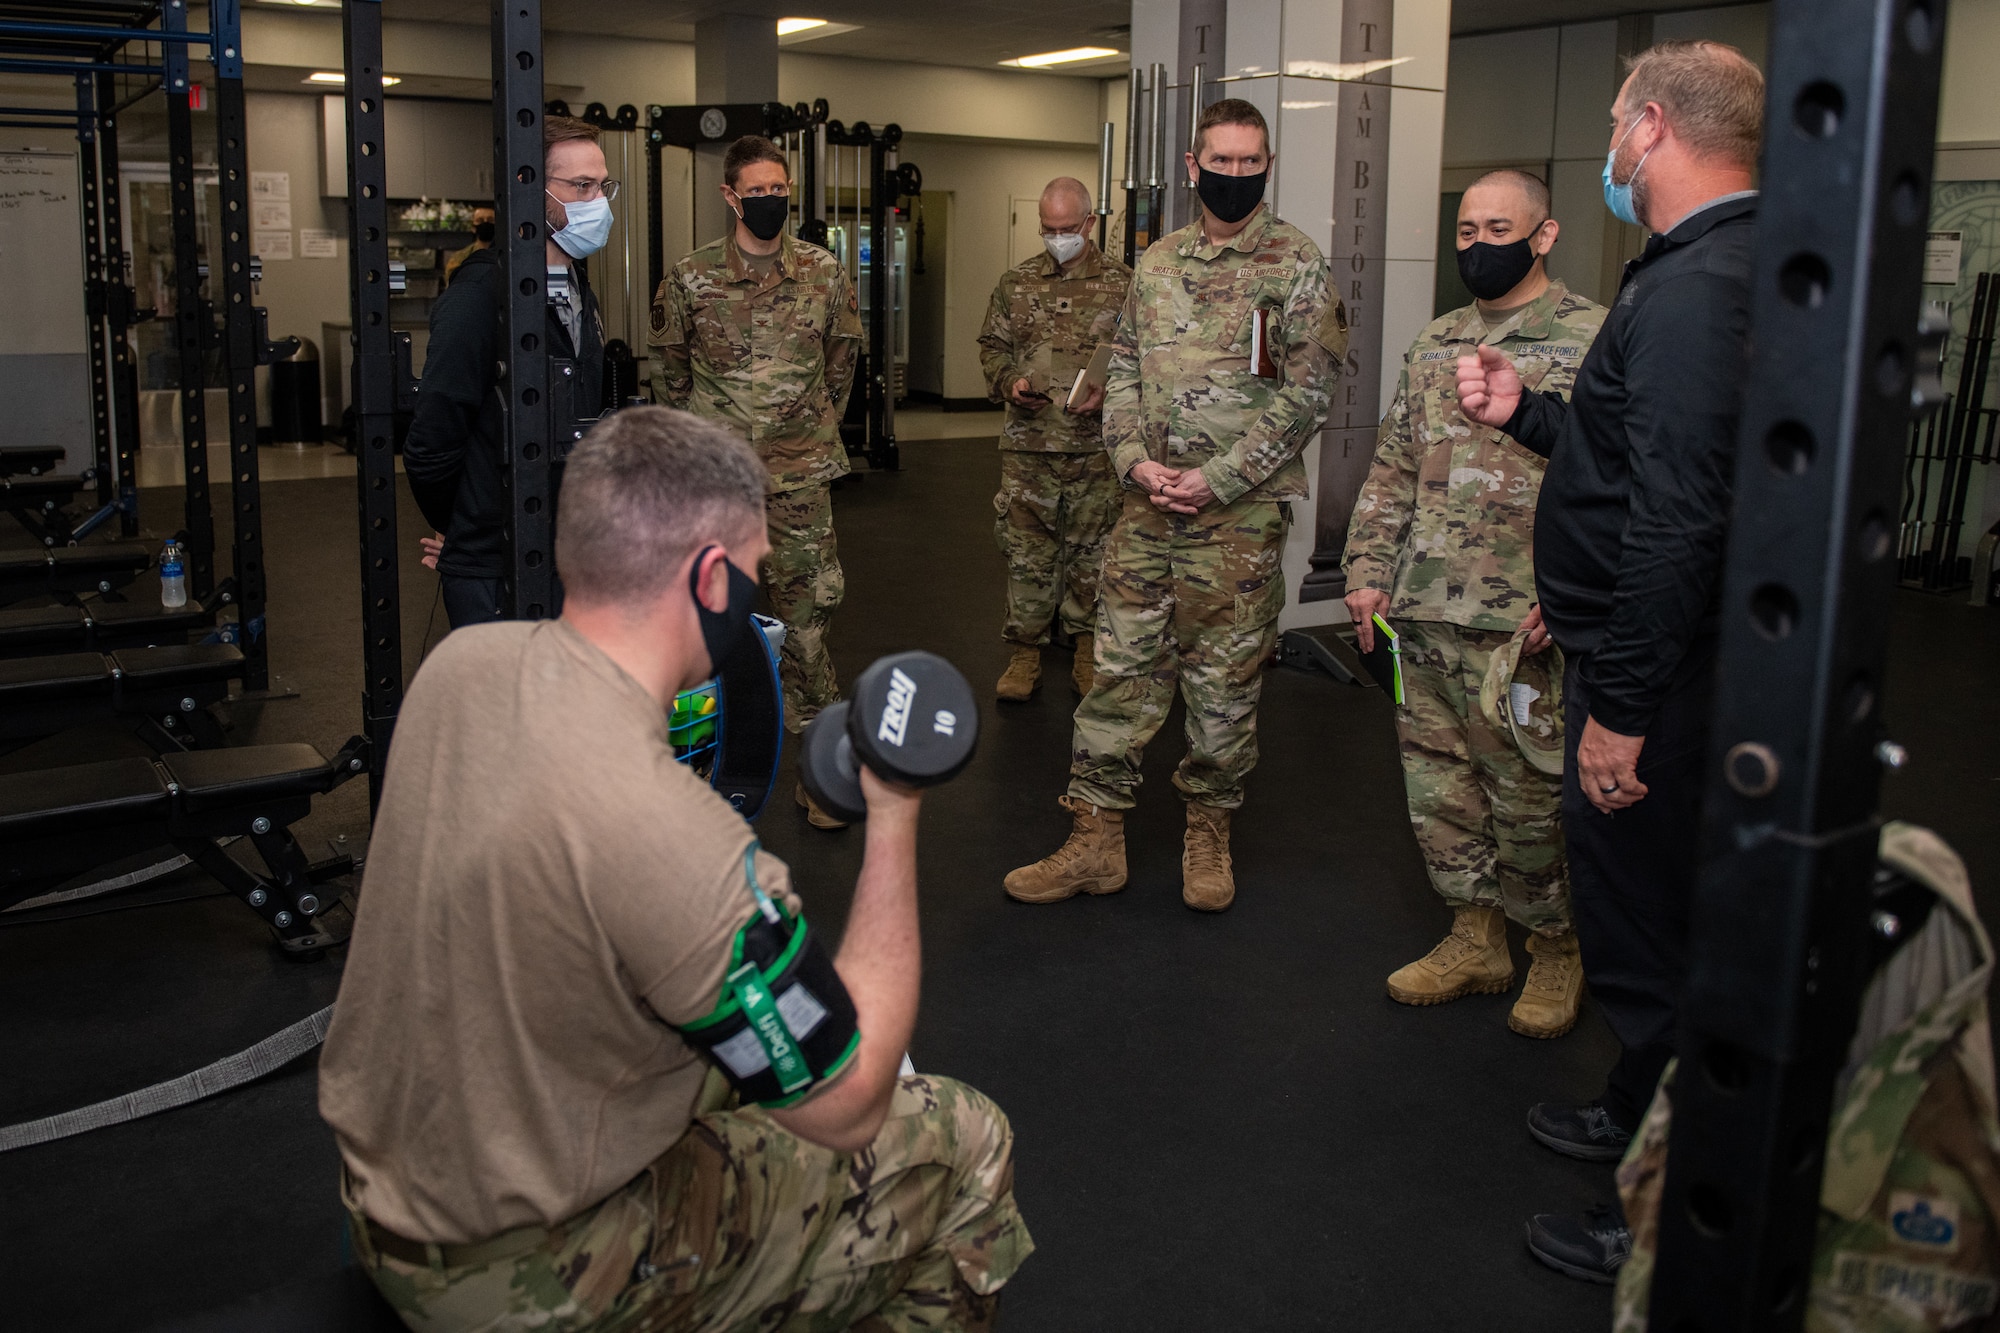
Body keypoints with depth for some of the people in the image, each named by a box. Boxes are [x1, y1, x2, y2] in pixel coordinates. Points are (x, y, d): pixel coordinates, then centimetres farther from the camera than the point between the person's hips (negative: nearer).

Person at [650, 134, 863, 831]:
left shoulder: (824, 273, 2)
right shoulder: (690, 279, -2)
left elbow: (843, 356, 17)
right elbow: (668, 367, 12)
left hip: (800, 476, 0)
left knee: (806, 615, 0)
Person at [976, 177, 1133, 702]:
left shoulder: (1123, 284, 2)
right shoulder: (1015, 283, 9)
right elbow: (992, 346, 15)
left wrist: (1108, 394, -14)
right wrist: (1008, 383, -5)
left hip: (1097, 445, -1)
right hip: (1028, 442, 2)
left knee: (1091, 550, 7)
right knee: (1025, 549, 4)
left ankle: (1087, 649, 20)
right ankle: (1025, 652, 14)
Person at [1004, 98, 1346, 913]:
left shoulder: (1295, 265, -3)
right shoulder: (1157, 263, 12)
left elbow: (1306, 392, -9)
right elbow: (1124, 370, 13)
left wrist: (1217, 478, -14)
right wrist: (1135, 461, -4)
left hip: (1240, 513, -4)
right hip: (1147, 505, 4)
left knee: (1223, 679, 5)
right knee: (1121, 670, 6)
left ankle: (1209, 833, 23)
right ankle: (1095, 841, 14)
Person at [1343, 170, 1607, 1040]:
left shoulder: (1594, 341, -6)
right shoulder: (1435, 343, 15)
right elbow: (1393, 468, 18)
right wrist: (1367, 569, 10)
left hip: (1520, 624, -6)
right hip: (1422, 611, 6)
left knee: (1527, 800, 2)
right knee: (1436, 785, 12)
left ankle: (1556, 950, 23)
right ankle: (1476, 938, 28)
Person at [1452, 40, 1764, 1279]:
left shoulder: (1694, 288, -22)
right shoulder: (1721, 269, 12)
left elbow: (1677, 518, -29)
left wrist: (1622, 707, -26)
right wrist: (1524, 411, 18)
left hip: (1653, 673, -11)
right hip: (1659, 664, 11)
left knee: (1648, 935, 2)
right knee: (1647, 910, 24)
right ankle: (1641, 1117, 43)